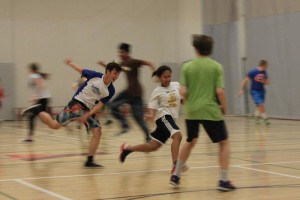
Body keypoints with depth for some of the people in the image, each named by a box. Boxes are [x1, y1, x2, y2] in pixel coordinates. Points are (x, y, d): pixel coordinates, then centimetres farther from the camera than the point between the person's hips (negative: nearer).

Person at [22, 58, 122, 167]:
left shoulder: (110, 91, -5)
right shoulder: (95, 76, -13)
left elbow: (100, 104, -6)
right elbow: (81, 70, 4)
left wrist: (88, 115, -18)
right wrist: (70, 63, 16)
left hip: (90, 110, 4)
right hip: (77, 104, -4)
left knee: (97, 132, -12)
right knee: (55, 125, -7)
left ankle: (89, 161, -6)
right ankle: (37, 111, 16)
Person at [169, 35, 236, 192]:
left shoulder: (187, 67, 2)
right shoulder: (216, 67, -4)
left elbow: (183, 91, -4)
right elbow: (219, 91, -11)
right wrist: (224, 107, 4)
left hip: (191, 111, 4)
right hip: (210, 111, -3)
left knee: (190, 142, 25)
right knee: (224, 143, 10)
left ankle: (175, 175, 27)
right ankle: (223, 181, 2)